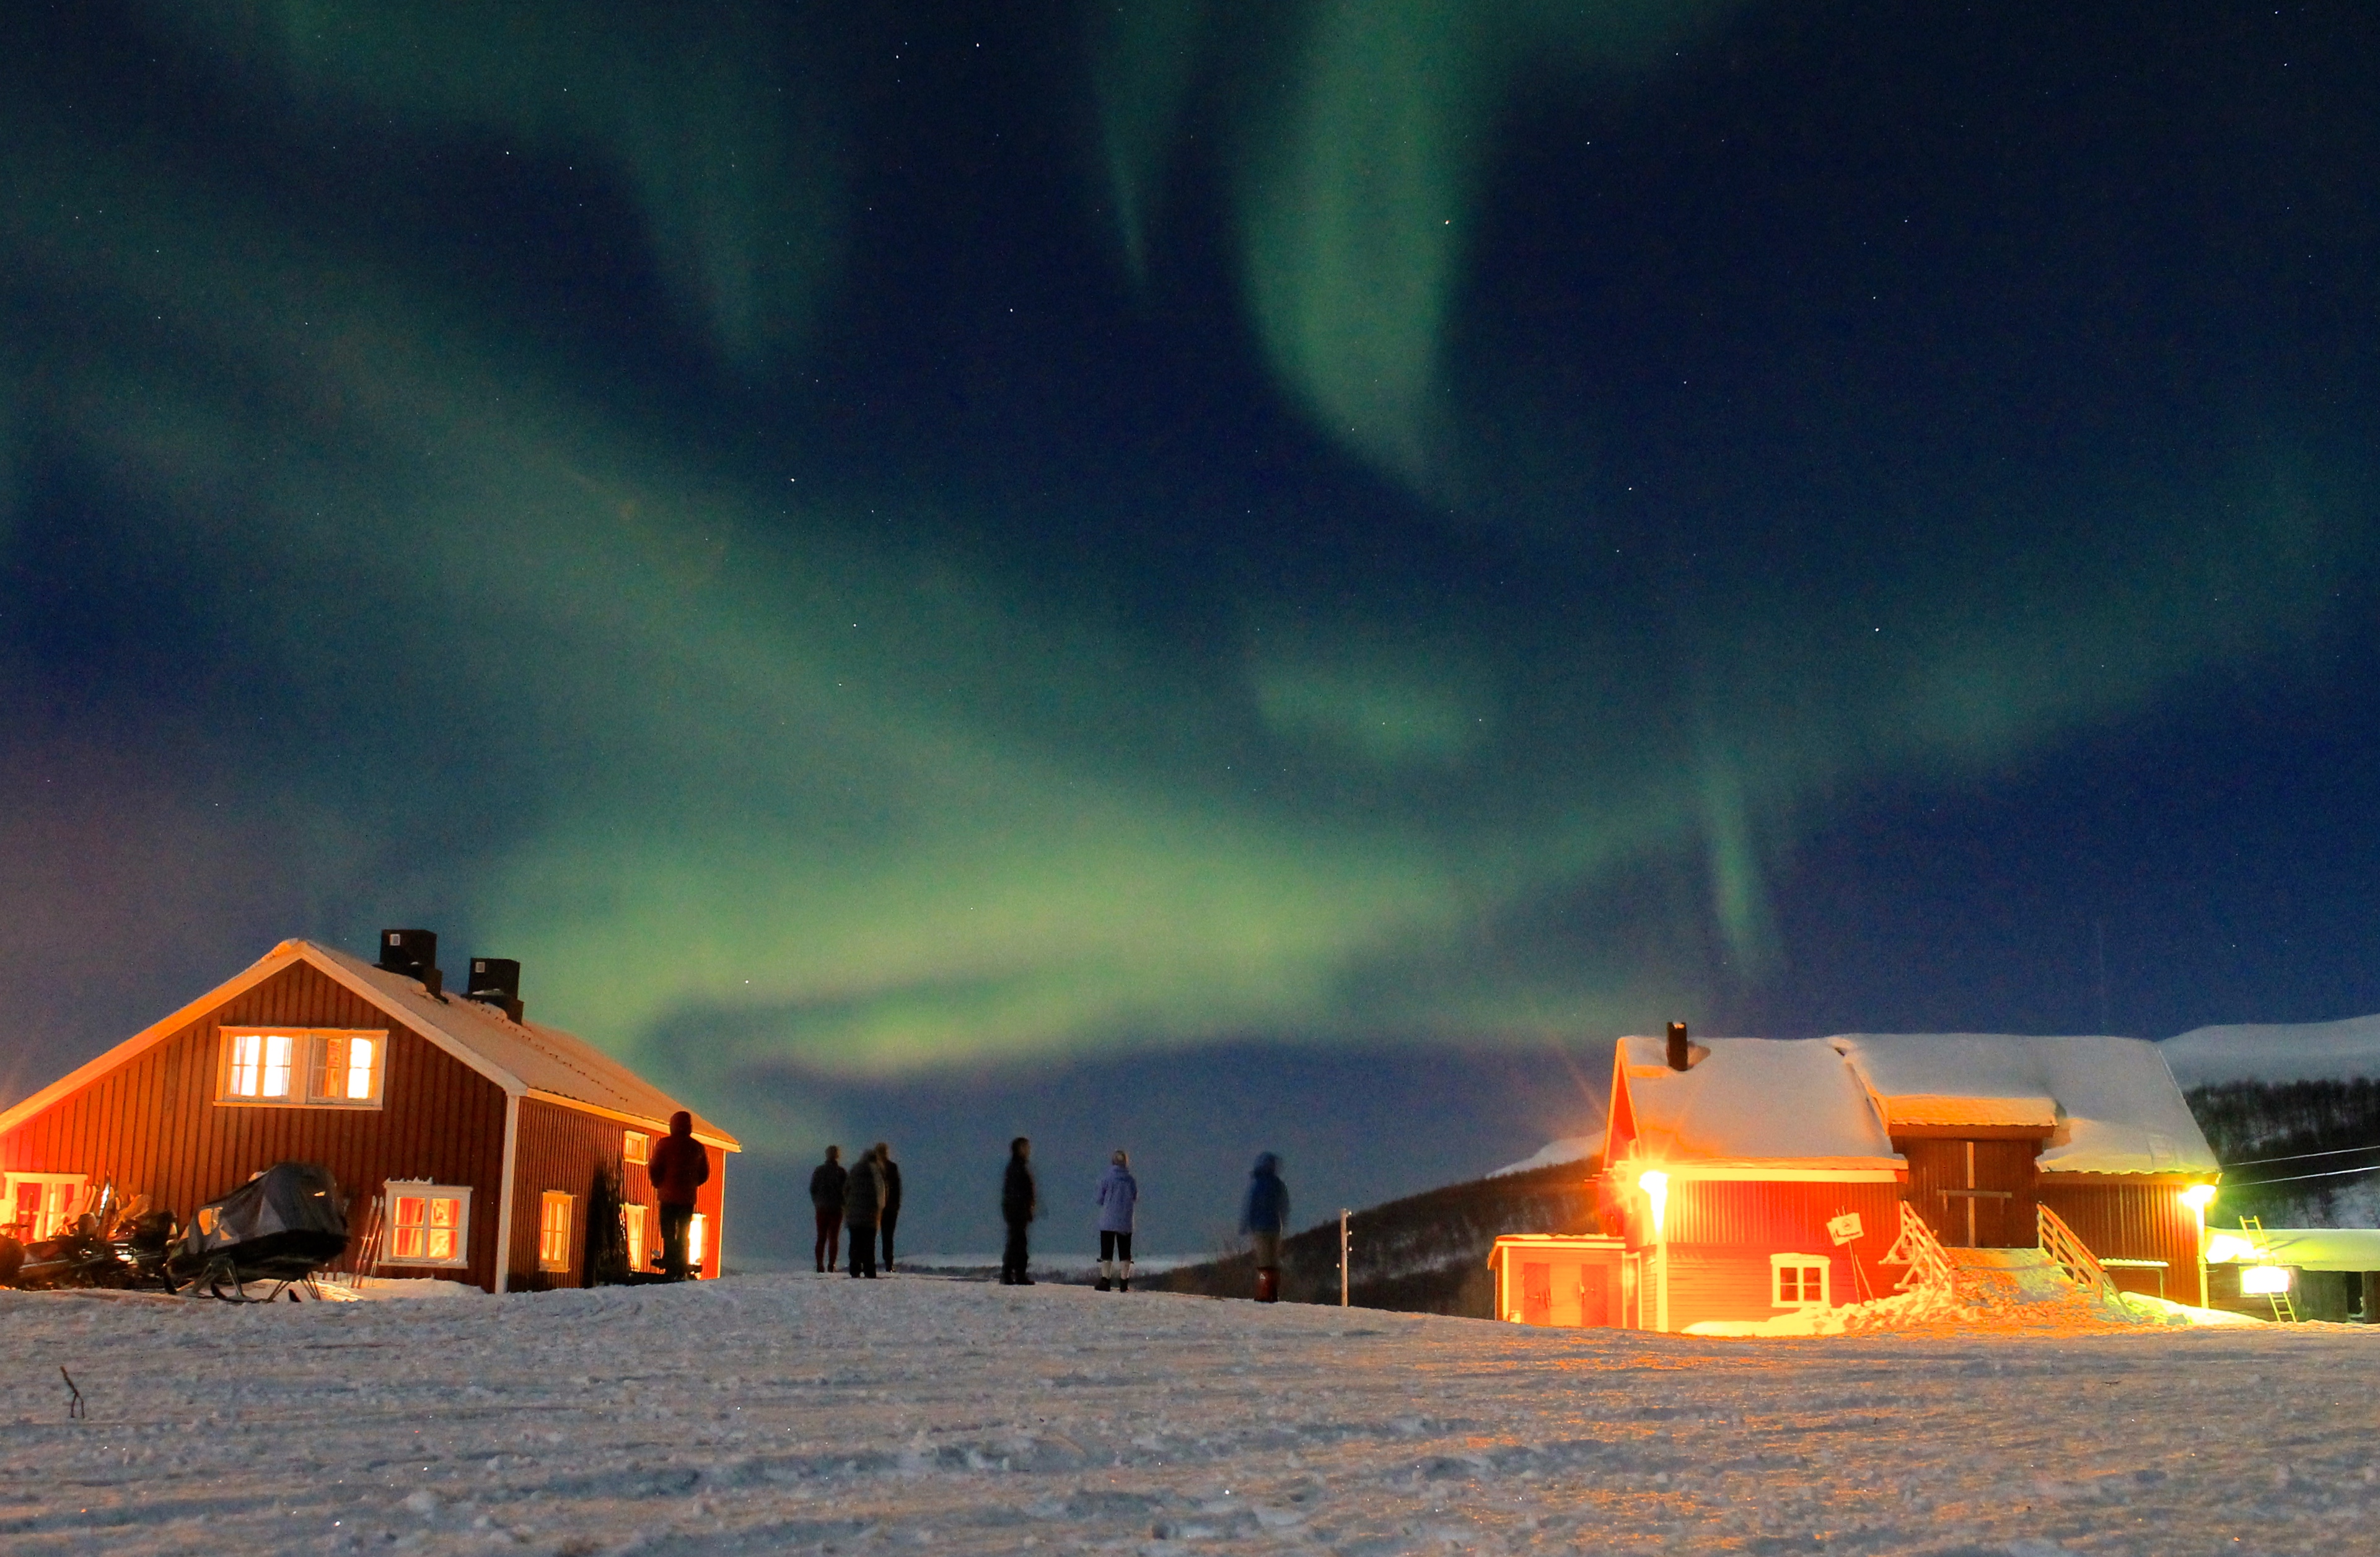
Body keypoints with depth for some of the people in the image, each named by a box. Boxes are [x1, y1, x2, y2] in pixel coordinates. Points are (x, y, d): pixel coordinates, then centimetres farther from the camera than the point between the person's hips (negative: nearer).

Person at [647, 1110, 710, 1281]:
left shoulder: (664, 1144, -5)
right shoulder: (698, 1147, 6)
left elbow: (654, 1170, -4)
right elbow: (704, 1174, 11)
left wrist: (659, 1185, 13)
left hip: (668, 1196, -3)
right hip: (688, 1198, 3)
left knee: (668, 1235, -1)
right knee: (683, 1236, 12)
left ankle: (670, 1270, -10)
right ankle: (681, 1271, 7)